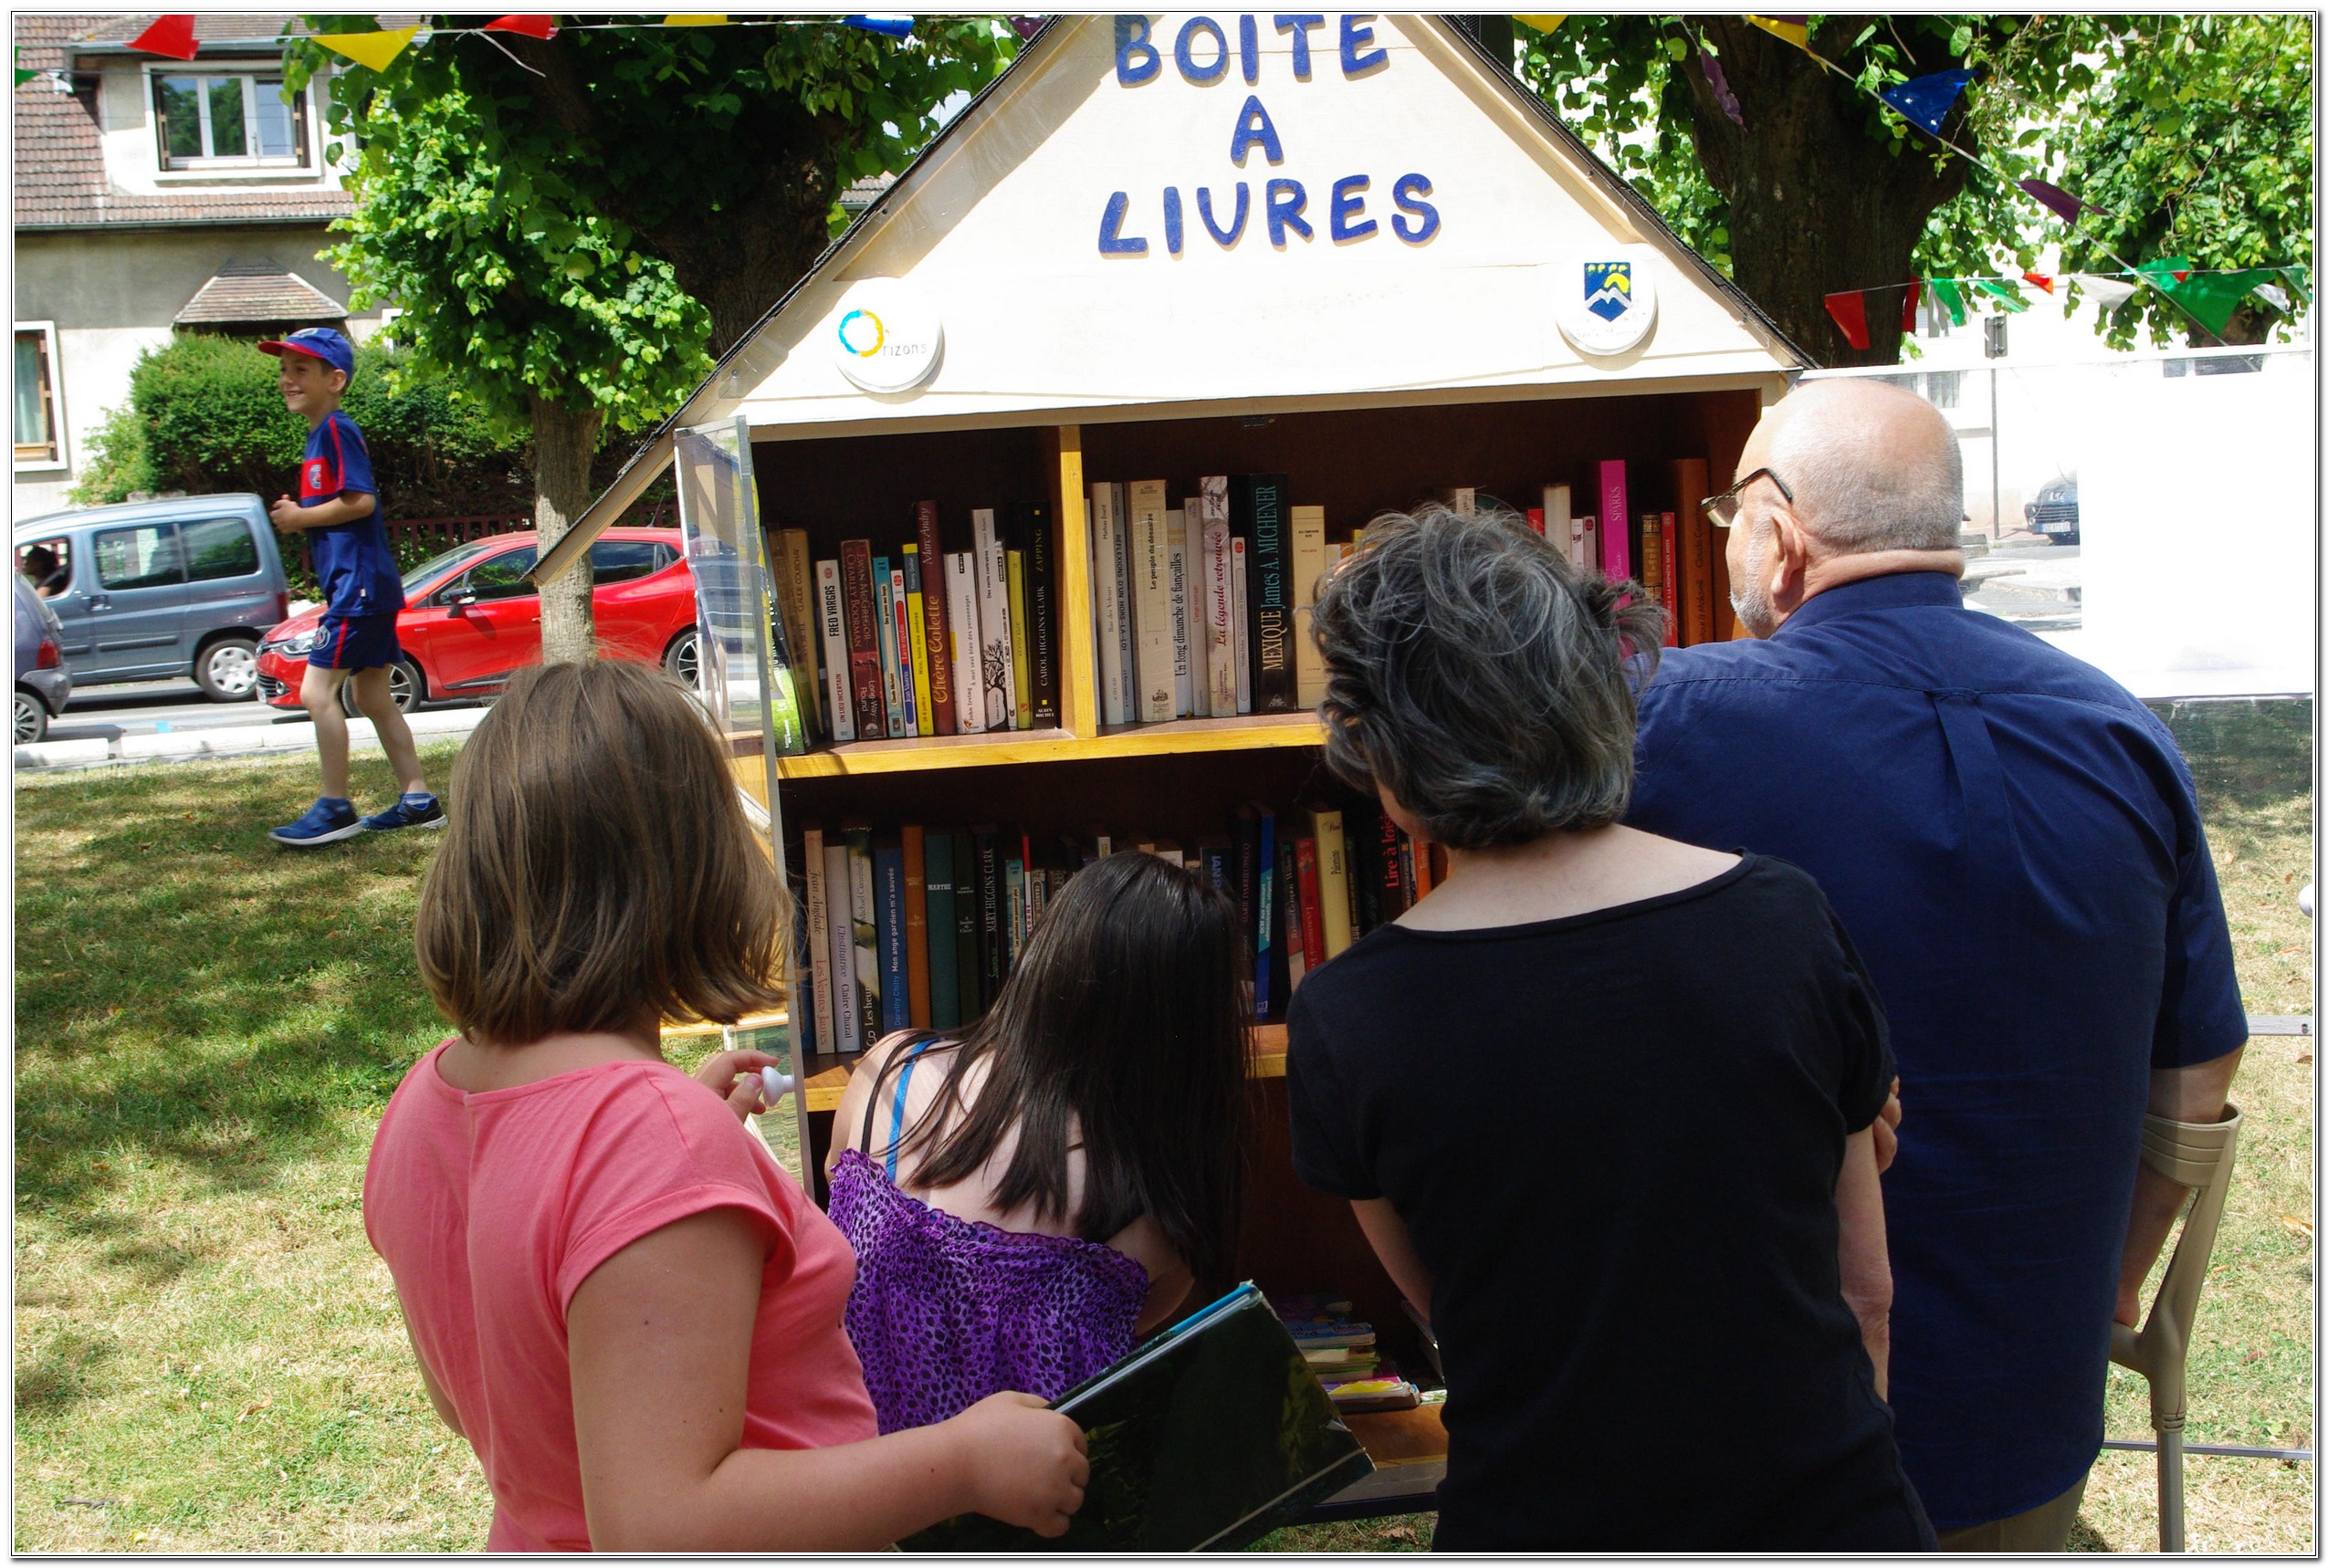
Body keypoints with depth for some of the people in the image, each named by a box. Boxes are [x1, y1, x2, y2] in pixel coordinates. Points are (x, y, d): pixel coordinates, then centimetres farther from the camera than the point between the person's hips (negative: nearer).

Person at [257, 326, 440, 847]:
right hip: (369, 587, 10)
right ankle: (418, 799, 16)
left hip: (358, 585, -10)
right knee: (374, 697, 13)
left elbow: (361, 500, -22)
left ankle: (335, 807, -5)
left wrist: (301, 516, -12)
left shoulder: (336, 430, -12)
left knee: (317, 691, -9)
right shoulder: (321, 435, 18)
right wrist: (298, 516, 7)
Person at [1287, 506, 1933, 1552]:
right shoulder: (1789, 924, -12)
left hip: (1537, 1529, -1)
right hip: (1831, 1514, 1)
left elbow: (1439, 1306, 1)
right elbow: (1866, 1288, -1)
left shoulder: (1343, 1022, -15)